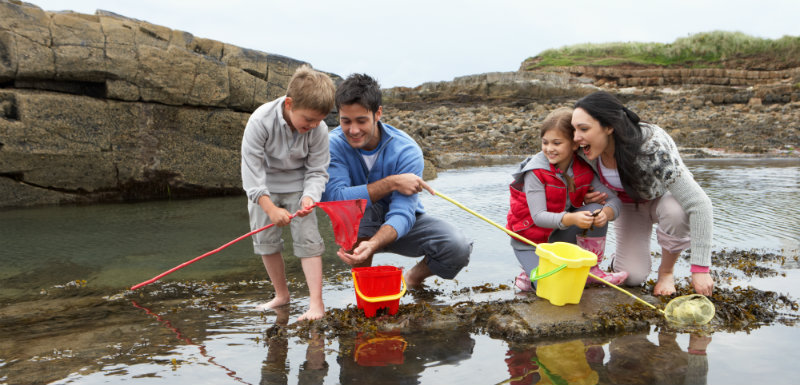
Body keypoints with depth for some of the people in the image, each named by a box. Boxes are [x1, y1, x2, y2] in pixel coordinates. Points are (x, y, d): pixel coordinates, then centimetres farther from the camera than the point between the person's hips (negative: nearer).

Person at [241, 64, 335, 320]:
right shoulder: (260, 121, -28)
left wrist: (309, 197, -34)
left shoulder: (319, 129, -22)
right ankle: (281, 295, 22)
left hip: (298, 185, -1)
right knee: (265, 240, 5)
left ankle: (316, 303, -8)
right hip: (263, 187, 1)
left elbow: (317, 171, -13)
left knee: (307, 239, -11)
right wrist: (270, 208, -31)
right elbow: (252, 167, -25)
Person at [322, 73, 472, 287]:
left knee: (457, 248, -26)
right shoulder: (334, 144, -20)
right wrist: (391, 183, -35)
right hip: (359, 229, 0)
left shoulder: (406, 150, -23)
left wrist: (373, 244, -54)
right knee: (356, 200, -35)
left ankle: (416, 276, 8)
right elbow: (333, 197, -34)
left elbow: (402, 213, -33)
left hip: (403, 224, 0)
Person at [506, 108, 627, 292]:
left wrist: (606, 213, -38)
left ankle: (592, 270, -4)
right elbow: (538, 216, -29)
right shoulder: (535, 172, -22)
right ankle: (530, 273, 11)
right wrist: (572, 219, -45)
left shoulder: (584, 169, -9)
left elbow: (614, 198, -14)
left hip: (561, 233, 5)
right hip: (530, 240, -5)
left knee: (596, 209, -19)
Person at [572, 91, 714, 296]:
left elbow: (699, 204, -40)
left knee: (677, 212, -38)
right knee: (632, 276, -16)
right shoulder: (587, 151, -25)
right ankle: (622, 255, 22)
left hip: (663, 199, -2)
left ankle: (666, 271, -9)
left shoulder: (652, 148, -40)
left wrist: (700, 269, -41)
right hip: (628, 205, 2)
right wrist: (586, 196, -26)